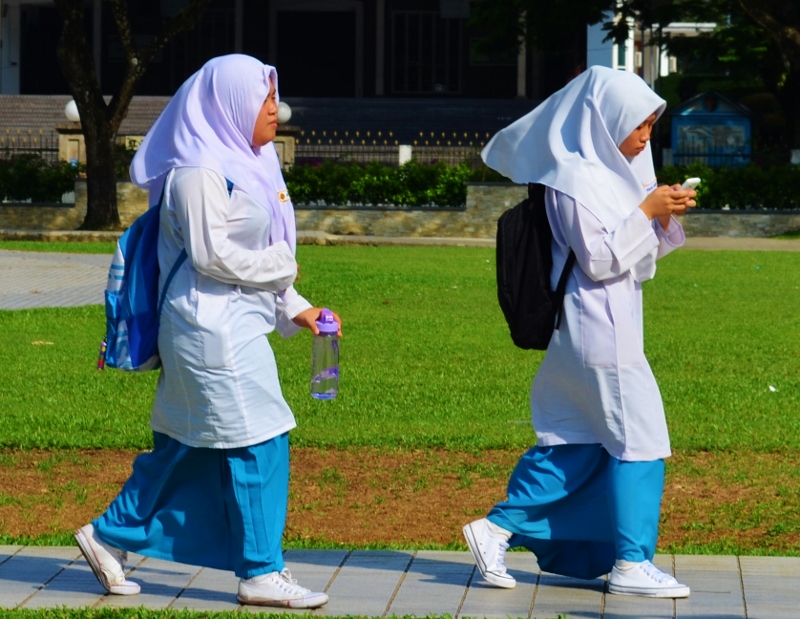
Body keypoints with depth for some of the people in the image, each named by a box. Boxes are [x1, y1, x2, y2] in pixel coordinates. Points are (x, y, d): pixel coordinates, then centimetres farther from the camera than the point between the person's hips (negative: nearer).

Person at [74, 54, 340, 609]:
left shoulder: (242, 166, 16)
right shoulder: (200, 172, -14)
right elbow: (212, 255, -19)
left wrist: (296, 310, 11)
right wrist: (280, 266, -8)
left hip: (237, 326, 10)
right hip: (214, 328, -10)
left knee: (188, 448, 14)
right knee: (258, 443, -7)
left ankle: (110, 537, 24)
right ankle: (261, 573, -1)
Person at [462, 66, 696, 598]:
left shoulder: (612, 172, 15)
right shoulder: (576, 179, -14)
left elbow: (641, 253, 19)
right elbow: (601, 258, -19)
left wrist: (666, 217, 1)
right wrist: (647, 210, -17)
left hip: (614, 325, 10)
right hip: (599, 329, -10)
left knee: (576, 443, 11)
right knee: (638, 437, -5)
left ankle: (497, 528, 15)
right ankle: (631, 564, 0)